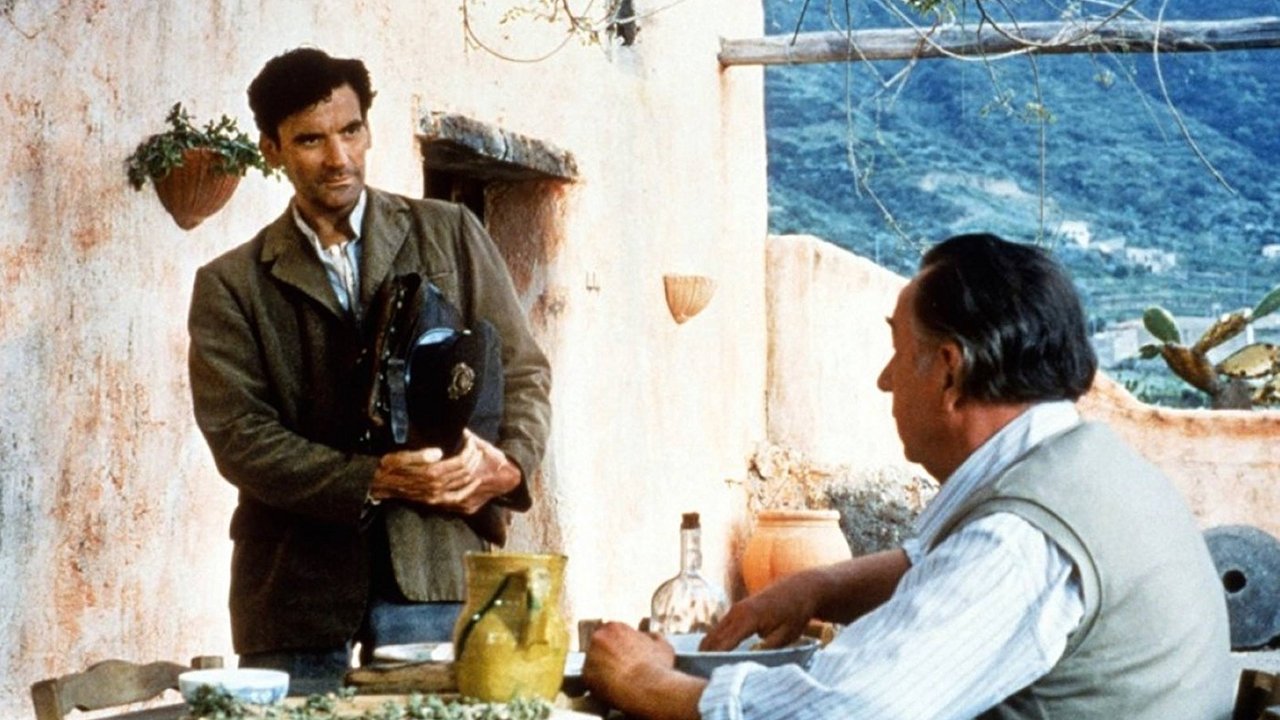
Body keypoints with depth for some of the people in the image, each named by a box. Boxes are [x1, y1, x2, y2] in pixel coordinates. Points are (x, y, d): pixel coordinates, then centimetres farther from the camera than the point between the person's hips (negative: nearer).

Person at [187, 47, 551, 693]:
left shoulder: (450, 234, 12)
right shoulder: (231, 286, 9)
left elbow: (522, 371, 11)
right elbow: (238, 434, -2)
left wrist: (509, 463, -10)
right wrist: (373, 481, -15)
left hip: (437, 569, 0)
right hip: (298, 584, 0)